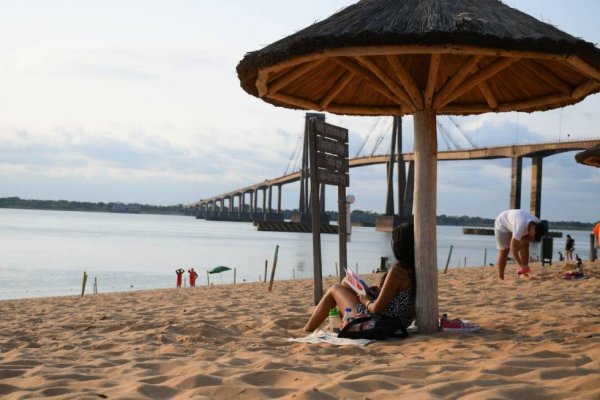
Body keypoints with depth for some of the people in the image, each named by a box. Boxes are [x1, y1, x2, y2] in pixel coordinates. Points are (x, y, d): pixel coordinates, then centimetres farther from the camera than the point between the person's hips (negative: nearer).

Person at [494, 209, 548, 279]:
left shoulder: (537, 224, -21)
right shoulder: (521, 226, -43)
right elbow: (513, 247, -40)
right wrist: (520, 264, -39)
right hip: (502, 224, -7)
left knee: (525, 245, -11)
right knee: (504, 251, -9)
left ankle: (524, 271, -9)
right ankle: (500, 278, -1)